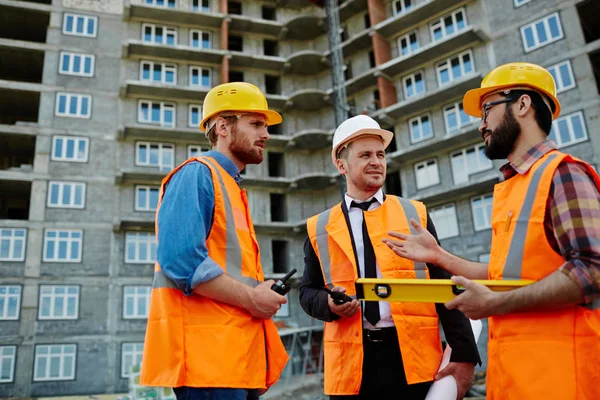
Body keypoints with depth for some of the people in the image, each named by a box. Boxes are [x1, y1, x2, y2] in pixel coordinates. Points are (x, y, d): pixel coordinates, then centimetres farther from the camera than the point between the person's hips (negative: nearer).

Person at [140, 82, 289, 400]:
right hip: (209, 353, -9)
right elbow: (180, 260, -22)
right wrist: (251, 297, -15)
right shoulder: (197, 174, -8)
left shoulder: (231, 187, 21)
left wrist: (260, 298, 8)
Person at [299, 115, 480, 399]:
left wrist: (464, 354, -3)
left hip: (414, 358, 0)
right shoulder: (320, 228, 7)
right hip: (351, 364, 1)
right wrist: (328, 303, -10)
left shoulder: (415, 214, 6)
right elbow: (308, 291, 12)